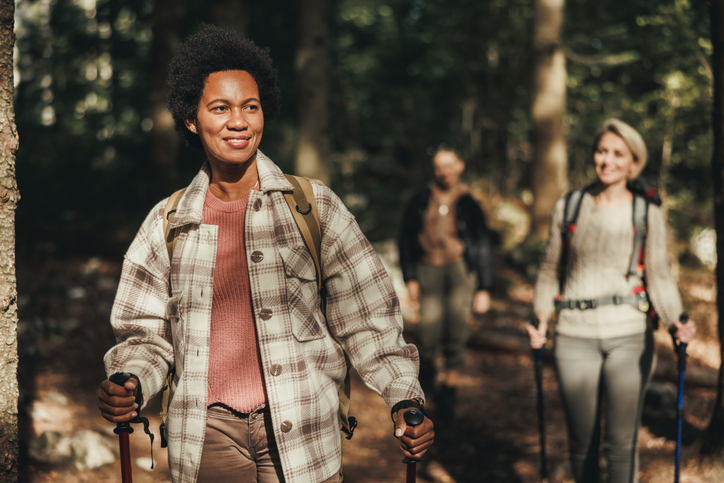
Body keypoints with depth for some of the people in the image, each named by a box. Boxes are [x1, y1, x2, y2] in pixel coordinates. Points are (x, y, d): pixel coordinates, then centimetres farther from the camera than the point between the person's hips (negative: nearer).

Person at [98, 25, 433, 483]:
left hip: (300, 436, -1)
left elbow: (367, 318, 2)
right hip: (207, 438, 1)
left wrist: (405, 399, -10)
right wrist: (129, 384, -10)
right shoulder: (166, 223, 6)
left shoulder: (314, 206, 2)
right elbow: (146, 335, 11)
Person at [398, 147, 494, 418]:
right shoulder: (421, 200, 5)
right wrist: (410, 279, 5)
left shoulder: (468, 205, 4)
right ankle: (426, 369, 24)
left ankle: (448, 391, 8)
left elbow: (482, 247, 8)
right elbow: (407, 239, 11)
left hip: (460, 270, 0)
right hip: (429, 270, 0)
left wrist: (484, 289, 4)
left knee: (456, 332, -7)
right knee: (429, 330, -9)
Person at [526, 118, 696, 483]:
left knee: (621, 442, -6)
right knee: (582, 442, 7)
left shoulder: (647, 214, 3)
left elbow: (659, 275, 0)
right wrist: (541, 319, -4)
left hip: (629, 335, -1)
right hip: (575, 336, 2)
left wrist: (676, 321, -18)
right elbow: (551, 270, 12)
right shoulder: (568, 208, 7)